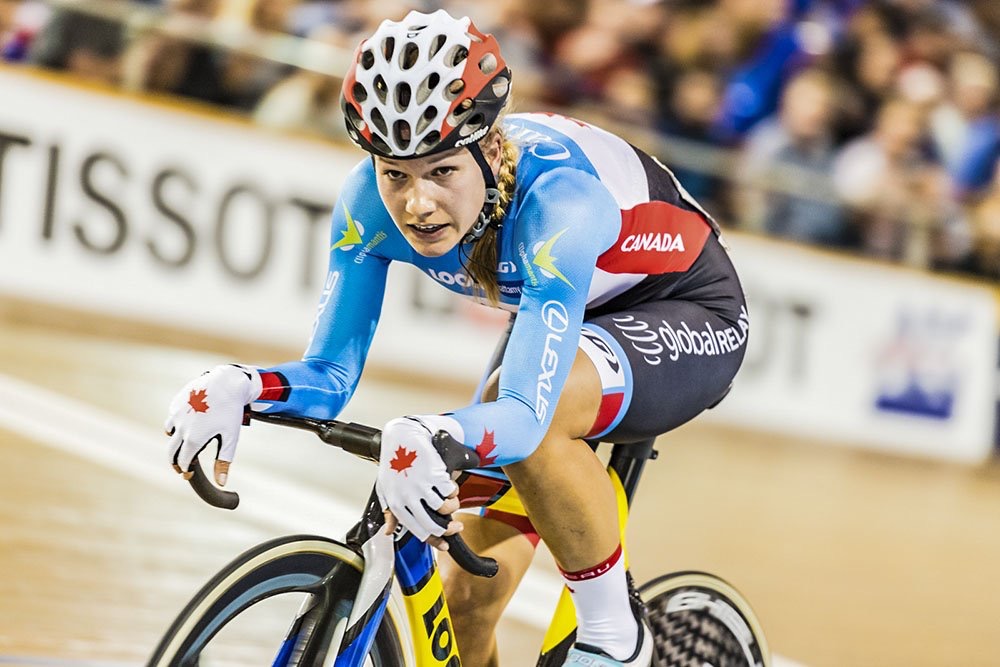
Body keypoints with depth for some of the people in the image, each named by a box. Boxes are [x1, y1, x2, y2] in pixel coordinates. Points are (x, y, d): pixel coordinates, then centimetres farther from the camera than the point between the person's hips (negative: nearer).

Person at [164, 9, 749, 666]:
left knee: (535, 397, -37)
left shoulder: (557, 198, -39)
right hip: (571, 320, 6)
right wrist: (237, 387, -39)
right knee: (469, 596, -3)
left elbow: (525, 413, -47)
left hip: (690, 316, -6)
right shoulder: (373, 200, -23)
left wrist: (427, 438, -68)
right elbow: (331, 375, -18)